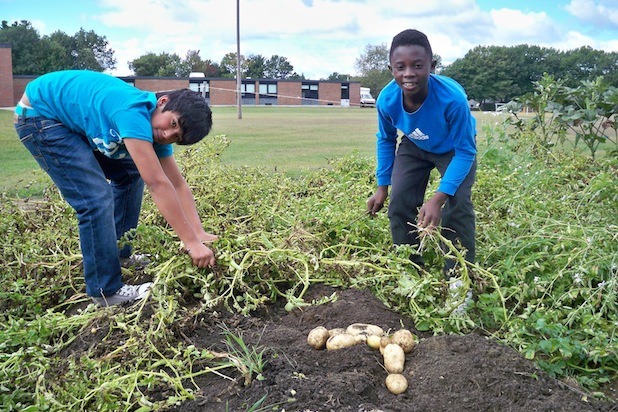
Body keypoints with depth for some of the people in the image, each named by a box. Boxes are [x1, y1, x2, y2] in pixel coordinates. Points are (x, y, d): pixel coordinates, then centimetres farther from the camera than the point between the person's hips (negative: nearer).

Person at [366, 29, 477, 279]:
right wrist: (382, 187, -5)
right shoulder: (386, 100, -30)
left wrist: (438, 198, -40)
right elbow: (385, 140, -7)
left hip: (454, 149, -3)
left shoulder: (453, 97, -41)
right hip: (414, 147, 3)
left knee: (457, 207, -19)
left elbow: (465, 151, -31)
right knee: (399, 203, -5)